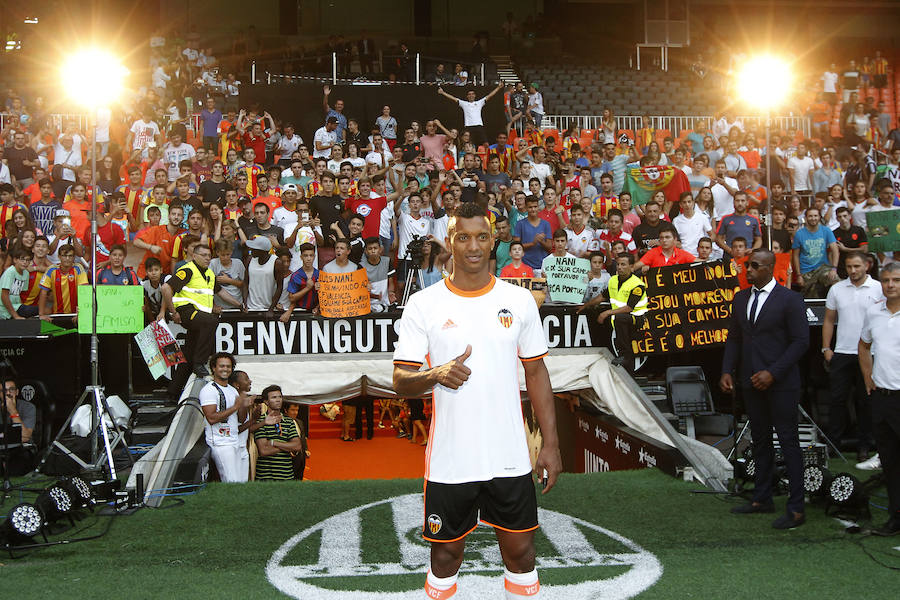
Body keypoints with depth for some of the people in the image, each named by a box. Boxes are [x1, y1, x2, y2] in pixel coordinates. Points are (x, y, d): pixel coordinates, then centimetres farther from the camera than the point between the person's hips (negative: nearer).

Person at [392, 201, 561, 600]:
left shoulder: (519, 300, 3)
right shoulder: (423, 304, -3)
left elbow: (536, 373, 8)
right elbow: (401, 381, -2)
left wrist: (551, 444, 3)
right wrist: (436, 374, -24)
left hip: (510, 458, 1)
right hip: (449, 460, -1)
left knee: (520, 551, 8)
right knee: (446, 554, 9)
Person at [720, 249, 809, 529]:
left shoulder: (790, 299, -8)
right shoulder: (740, 298, 11)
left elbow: (801, 341, -10)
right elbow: (734, 338, 16)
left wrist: (773, 373, -17)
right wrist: (727, 371, 3)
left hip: (780, 383, -6)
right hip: (751, 381, 6)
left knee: (788, 441, -3)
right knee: (760, 440, 14)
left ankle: (796, 509, 1)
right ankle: (762, 498, 24)